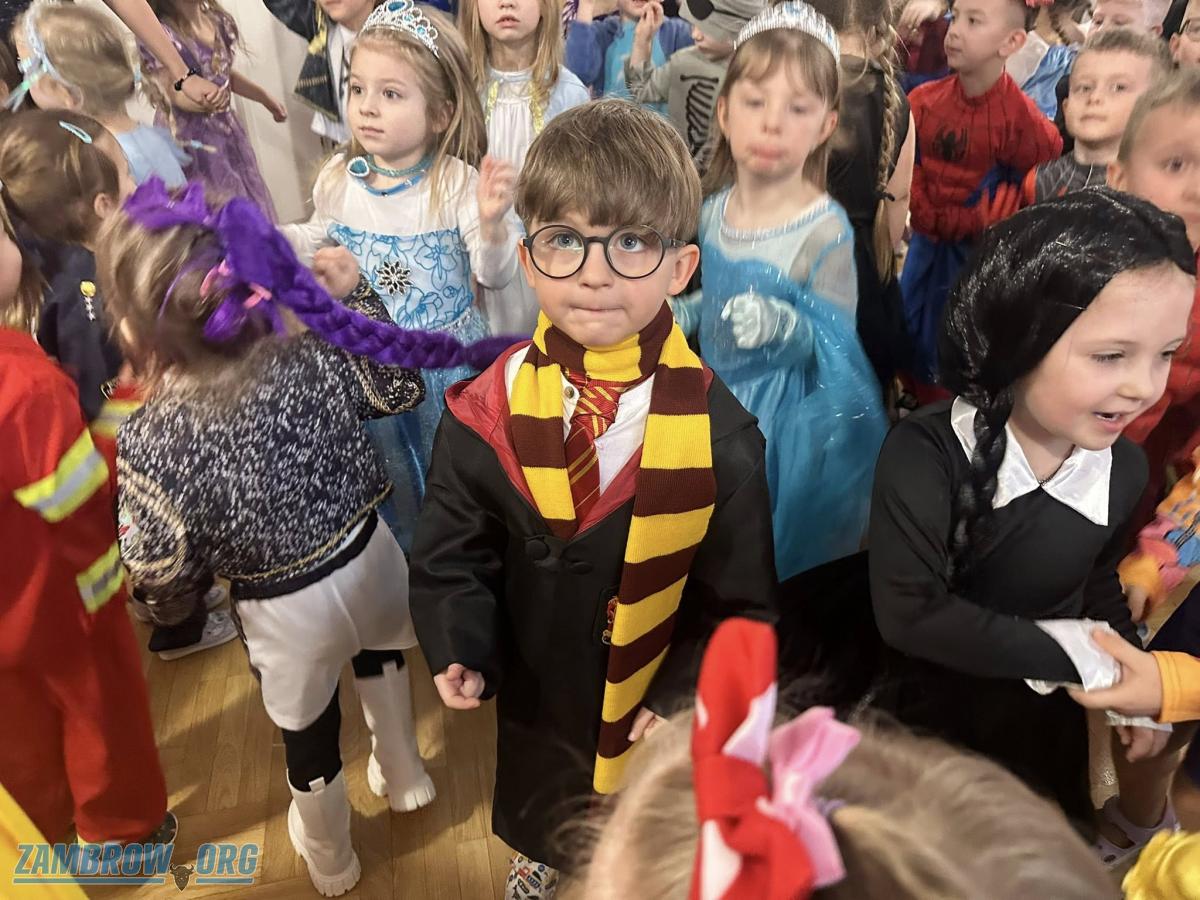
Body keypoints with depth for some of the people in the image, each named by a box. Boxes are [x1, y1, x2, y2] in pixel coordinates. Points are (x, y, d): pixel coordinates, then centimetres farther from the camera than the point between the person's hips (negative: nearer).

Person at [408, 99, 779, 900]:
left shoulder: (718, 434, -22)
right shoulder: (485, 414, -18)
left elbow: (740, 599, -11)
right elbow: (455, 555, -8)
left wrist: (688, 697, -20)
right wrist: (460, 649, -23)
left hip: (659, 721, -1)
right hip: (537, 704, 2)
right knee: (540, 830, 33)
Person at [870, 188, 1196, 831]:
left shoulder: (1124, 468, -12)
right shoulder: (926, 453, -30)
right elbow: (909, 614, -33)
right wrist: (1072, 653, -25)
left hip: (1050, 729, 5)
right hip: (922, 720, -4)